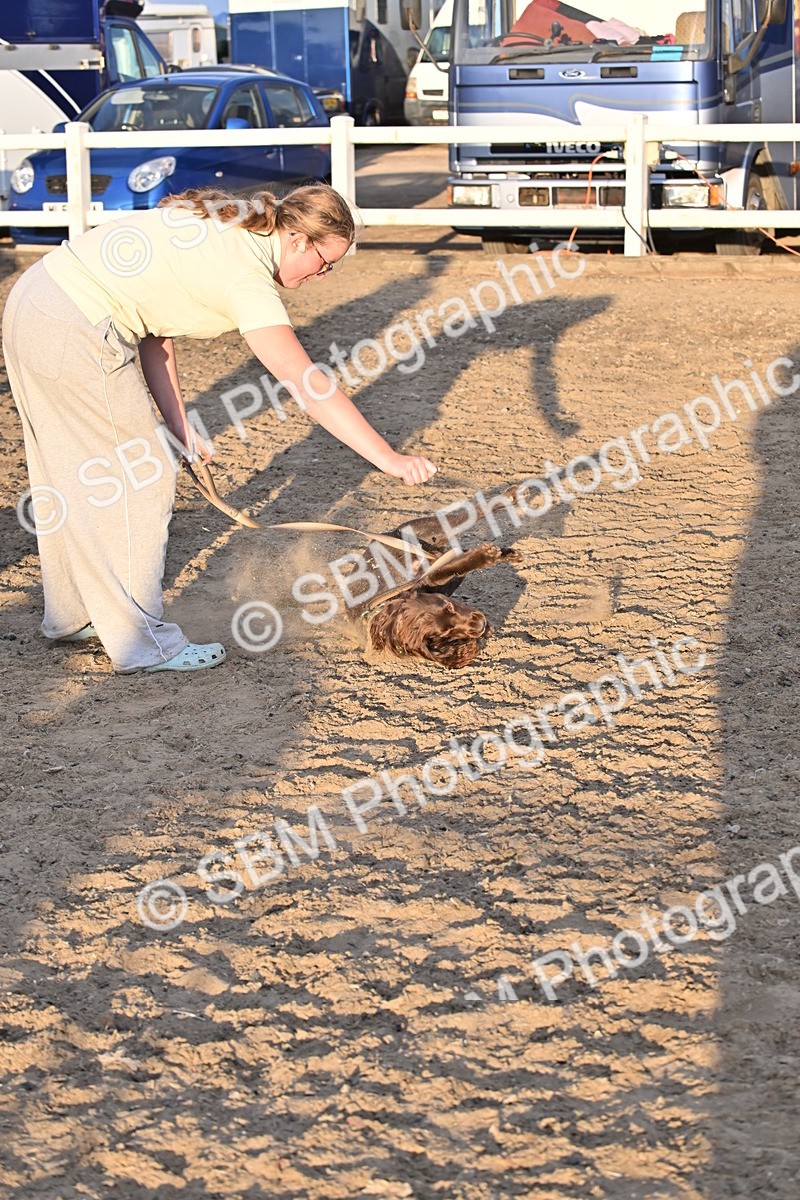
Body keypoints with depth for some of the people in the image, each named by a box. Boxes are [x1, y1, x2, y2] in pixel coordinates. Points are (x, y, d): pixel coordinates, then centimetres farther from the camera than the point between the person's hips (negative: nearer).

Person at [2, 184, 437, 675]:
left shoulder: (218, 228, 12)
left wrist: (179, 426, 7)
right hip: (74, 335, -10)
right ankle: (140, 643, 13)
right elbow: (305, 381, -23)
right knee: (138, 482, 2)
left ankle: (72, 616, 38)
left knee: (71, 480, 22)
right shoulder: (246, 271, -16)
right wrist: (389, 459, -23)